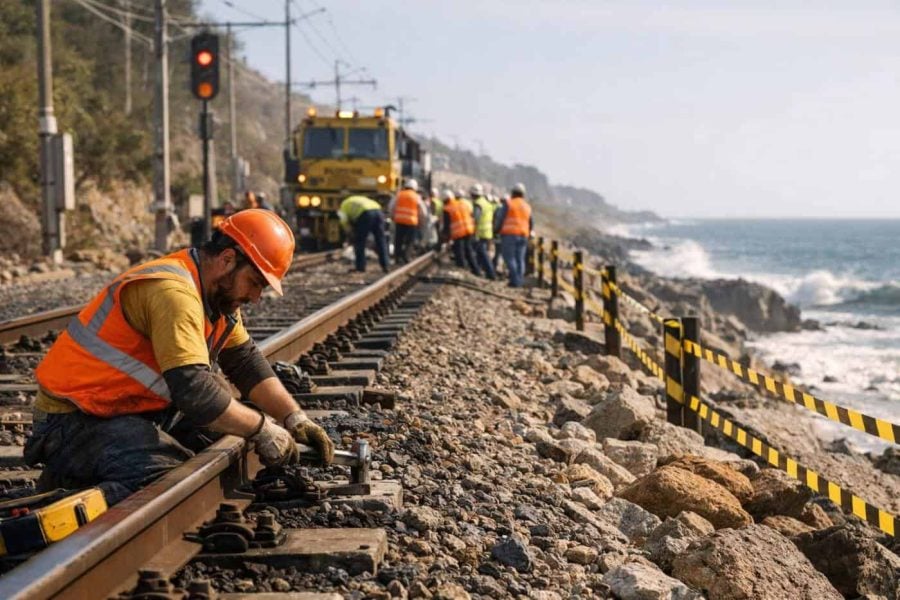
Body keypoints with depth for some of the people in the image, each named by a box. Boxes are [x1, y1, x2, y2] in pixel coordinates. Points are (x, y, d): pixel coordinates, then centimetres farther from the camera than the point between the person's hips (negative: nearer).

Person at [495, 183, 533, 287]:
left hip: (509, 234, -5)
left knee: (509, 257, -5)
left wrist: (497, 230, 9)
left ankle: (515, 280, -14)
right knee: (520, 259, 7)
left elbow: (500, 219, -5)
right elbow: (531, 224, 19)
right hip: (523, 235, 5)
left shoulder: (508, 204, -4)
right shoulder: (527, 206, 14)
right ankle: (519, 281, 1)